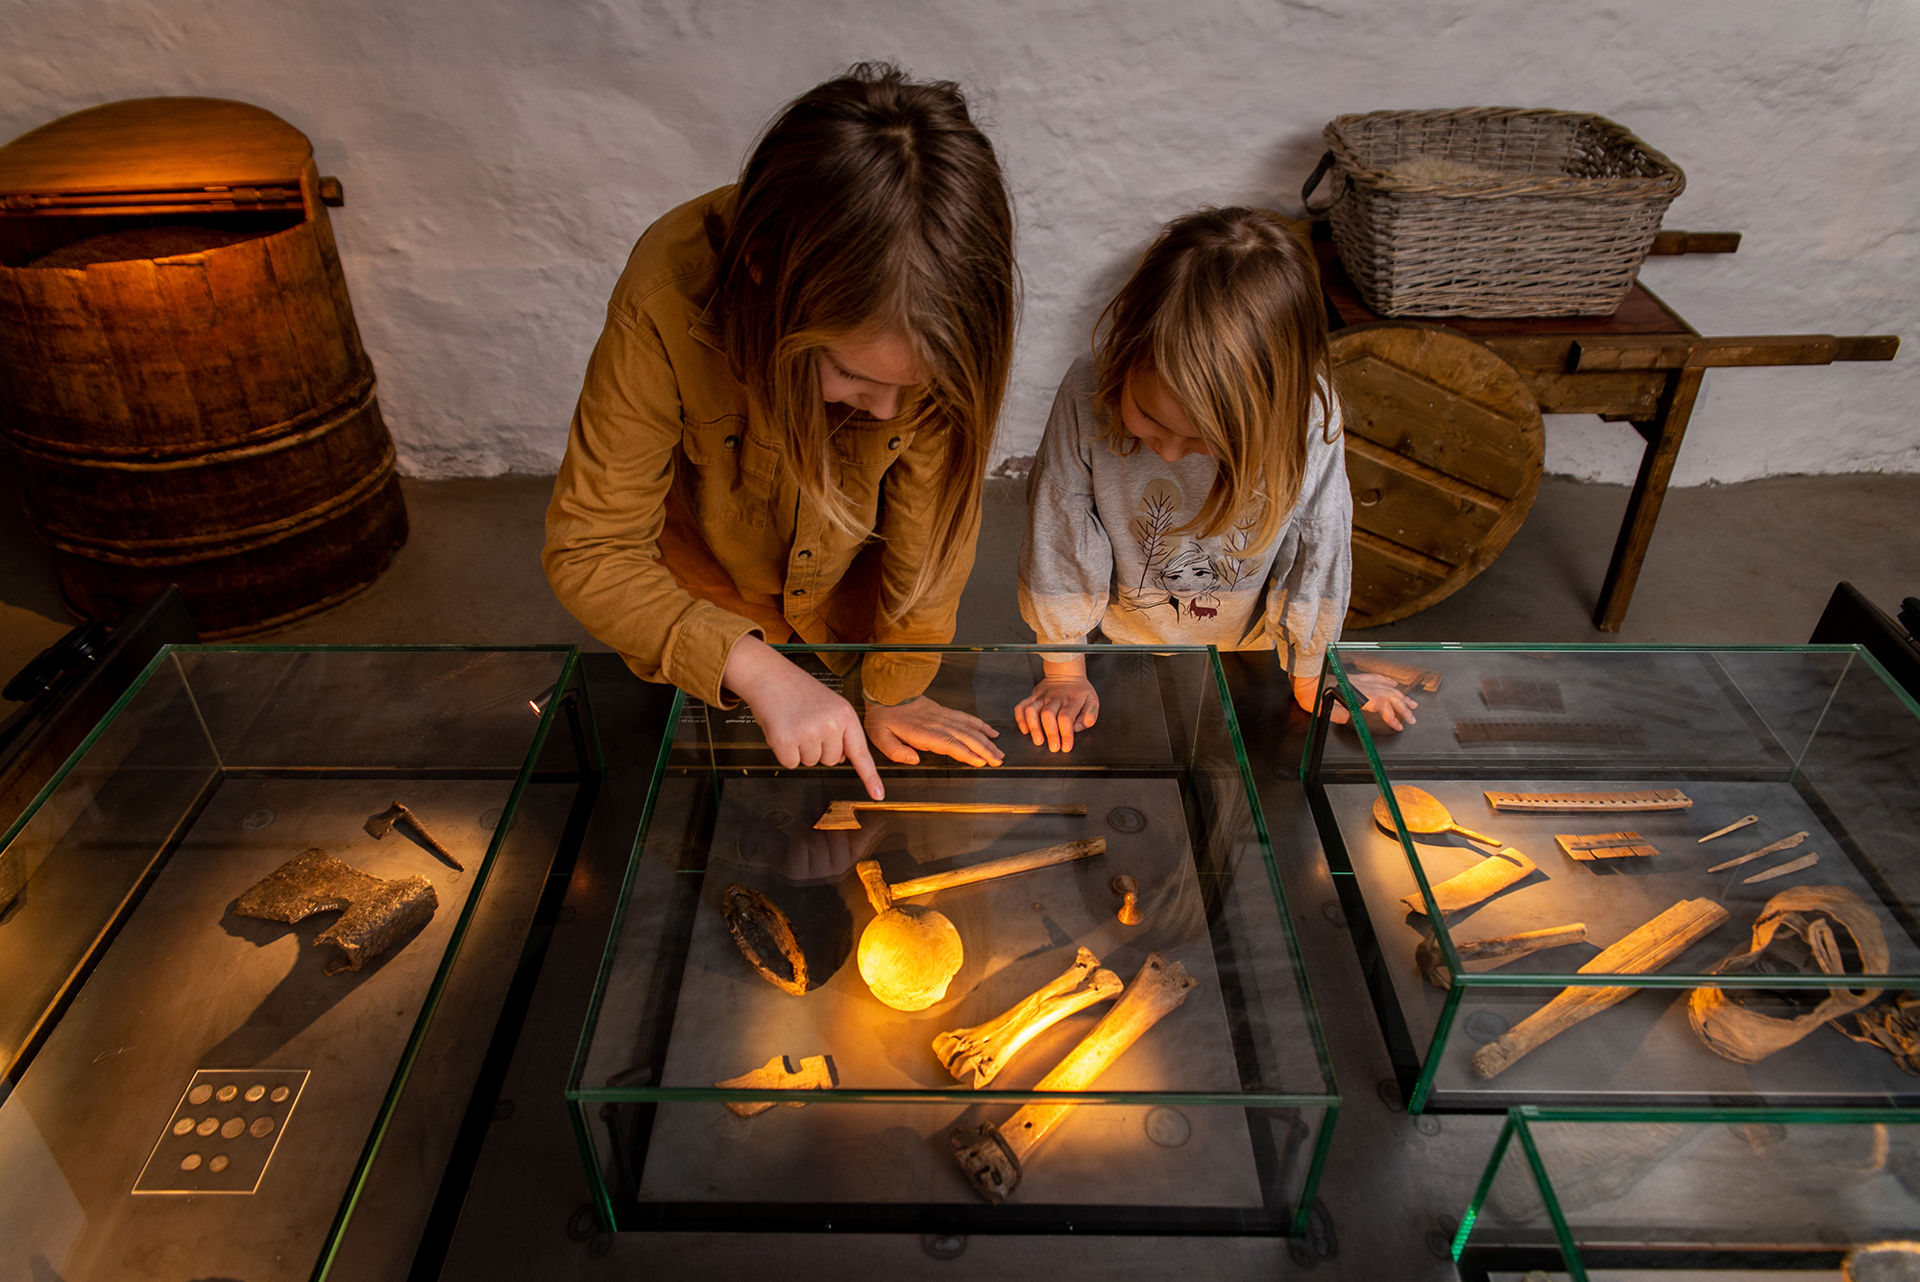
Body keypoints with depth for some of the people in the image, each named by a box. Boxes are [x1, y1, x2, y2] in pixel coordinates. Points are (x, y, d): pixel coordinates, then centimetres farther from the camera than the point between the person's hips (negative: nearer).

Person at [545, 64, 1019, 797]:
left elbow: (935, 516, -22)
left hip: (856, 595, 2)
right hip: (701, 595, -1)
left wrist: (896, 688, -12)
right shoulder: (667, 301, -38)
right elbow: (590, 553, -33)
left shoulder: (951, 317, -34)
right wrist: (754, 668, -46)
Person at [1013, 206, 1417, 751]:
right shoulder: (1088, 395, -33)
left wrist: (1311, 675, -1)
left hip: (1249, 651, 1)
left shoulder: (1309, 415, -32)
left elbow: (1317, 545, -15)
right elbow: (1059, 533, -18)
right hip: (1123, 653, 0)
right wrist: (1064, 674, -8)